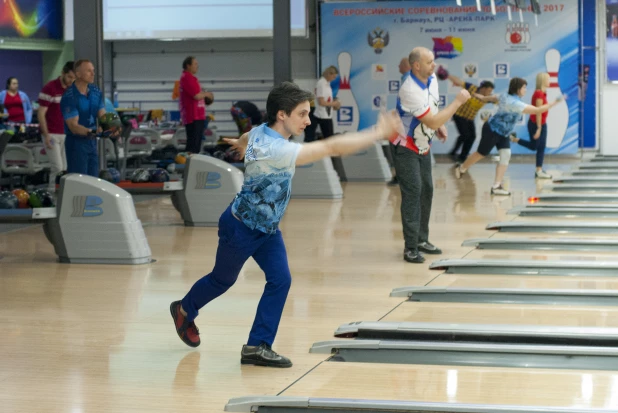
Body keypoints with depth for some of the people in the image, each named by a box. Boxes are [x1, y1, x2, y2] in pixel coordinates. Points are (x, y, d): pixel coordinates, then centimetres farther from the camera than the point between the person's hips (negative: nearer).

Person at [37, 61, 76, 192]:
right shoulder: (49, 88, -13)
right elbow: (41, 114, -12)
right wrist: (47, 135, -17)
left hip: (67, 134, 6)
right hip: (52, 134, -6)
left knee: (65, 169, 4)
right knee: (57, 168, -11)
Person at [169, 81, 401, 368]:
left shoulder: (262, 131, -11)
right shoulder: (275, 149, -39)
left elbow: (247, 138, 18)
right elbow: (333, 147, -45)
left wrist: (242, 143, 44)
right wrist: (378, 134, -43)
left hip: (267, 228, 8)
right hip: (241, 228, -8)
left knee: (280, 280, -6)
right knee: (222, 280, 16)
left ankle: (257, 346, 0)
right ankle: (184, 310, 46)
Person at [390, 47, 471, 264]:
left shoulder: (432, 79, -4)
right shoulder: (410, 91, -32)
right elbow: (432, 122, -30)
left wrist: (440, 126, 1)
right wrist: (458, 102, -25)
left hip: (423, 147, 9)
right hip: (406, 148, -9)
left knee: (426, 191, 12)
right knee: (412, 193, -13)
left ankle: (421, 240, 23)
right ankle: (411, 248, -11)